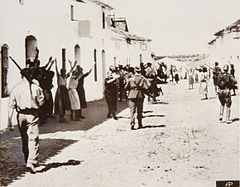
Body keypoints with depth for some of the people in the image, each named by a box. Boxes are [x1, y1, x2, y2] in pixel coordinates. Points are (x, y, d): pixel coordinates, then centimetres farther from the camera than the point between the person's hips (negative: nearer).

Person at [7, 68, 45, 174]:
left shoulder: (16, 88, 0)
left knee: (24, 139, 17)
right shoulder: (35, 87, -7)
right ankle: (31, 162, -17)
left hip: (20, 115, 3)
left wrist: (10, 122, 5)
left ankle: (27, 161, 30)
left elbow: (11, 106, 0)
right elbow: (41, 102, -1)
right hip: (32, 114, -3)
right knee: (33, 139, -4)